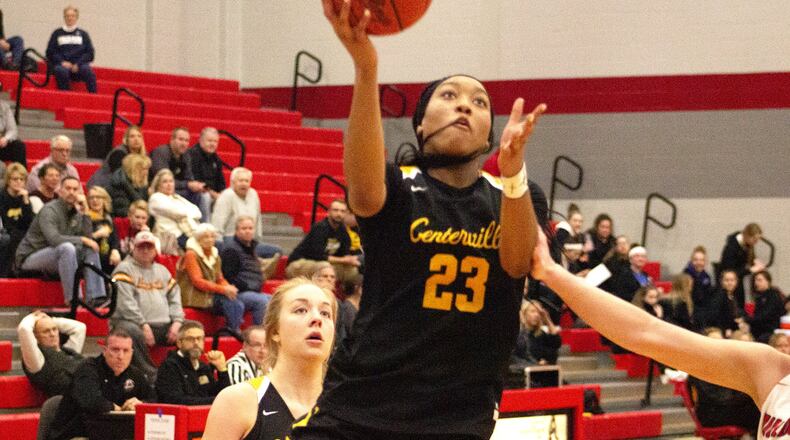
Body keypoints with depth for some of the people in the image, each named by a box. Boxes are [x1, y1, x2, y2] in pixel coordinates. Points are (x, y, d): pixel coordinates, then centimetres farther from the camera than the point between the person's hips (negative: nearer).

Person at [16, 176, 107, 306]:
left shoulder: (76, 212, 7)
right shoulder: (50, 210, -17)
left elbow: (87, 238, -3)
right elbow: (54, 239, -32)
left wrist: (85, 212, -9)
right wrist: (82, 240, -24)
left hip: (55, 259, 8)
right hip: (30, 257, -8)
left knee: (91, 249, -5)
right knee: (67, 248, -34)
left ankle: (94, 297, -15)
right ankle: (72, 299, -33)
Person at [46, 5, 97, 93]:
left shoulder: (83, 34, 19)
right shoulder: (57, 33, 17)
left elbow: (89, 53, 11)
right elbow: (50, 53, 10)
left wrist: (78, 64, -6)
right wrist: (62, 62, -8)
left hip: (78, 66, 1)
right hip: (61, 64, -1)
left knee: (88, 71, -33)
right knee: (62, 71, -36)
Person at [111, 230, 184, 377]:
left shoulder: (162, 270, 23)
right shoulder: (124, 269, 2)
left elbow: (175, 298, 19)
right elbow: (125, 303, -11)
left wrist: (177, 322, 0)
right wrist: (143, 325, -19)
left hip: (163, 326, 6)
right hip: (133, 323, -6)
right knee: (132, 332, -39)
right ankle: (151, 375, -35)